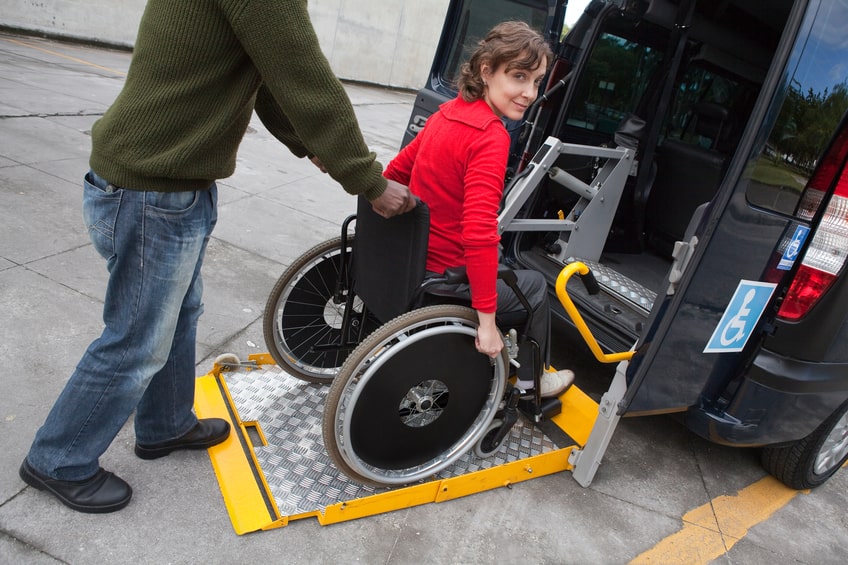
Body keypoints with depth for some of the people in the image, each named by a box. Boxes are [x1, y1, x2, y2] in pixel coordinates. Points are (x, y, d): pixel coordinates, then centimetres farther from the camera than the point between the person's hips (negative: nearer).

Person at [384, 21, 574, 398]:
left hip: (409, 259, 8)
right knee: (535, 286, 18)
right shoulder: (491, 136, -23)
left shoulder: (449, 112, 1)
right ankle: (531, 381, 38)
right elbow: (479, 233, -30)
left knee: (504, 265, 34)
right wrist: (486, 320, -25)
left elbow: (395, 172, 10)